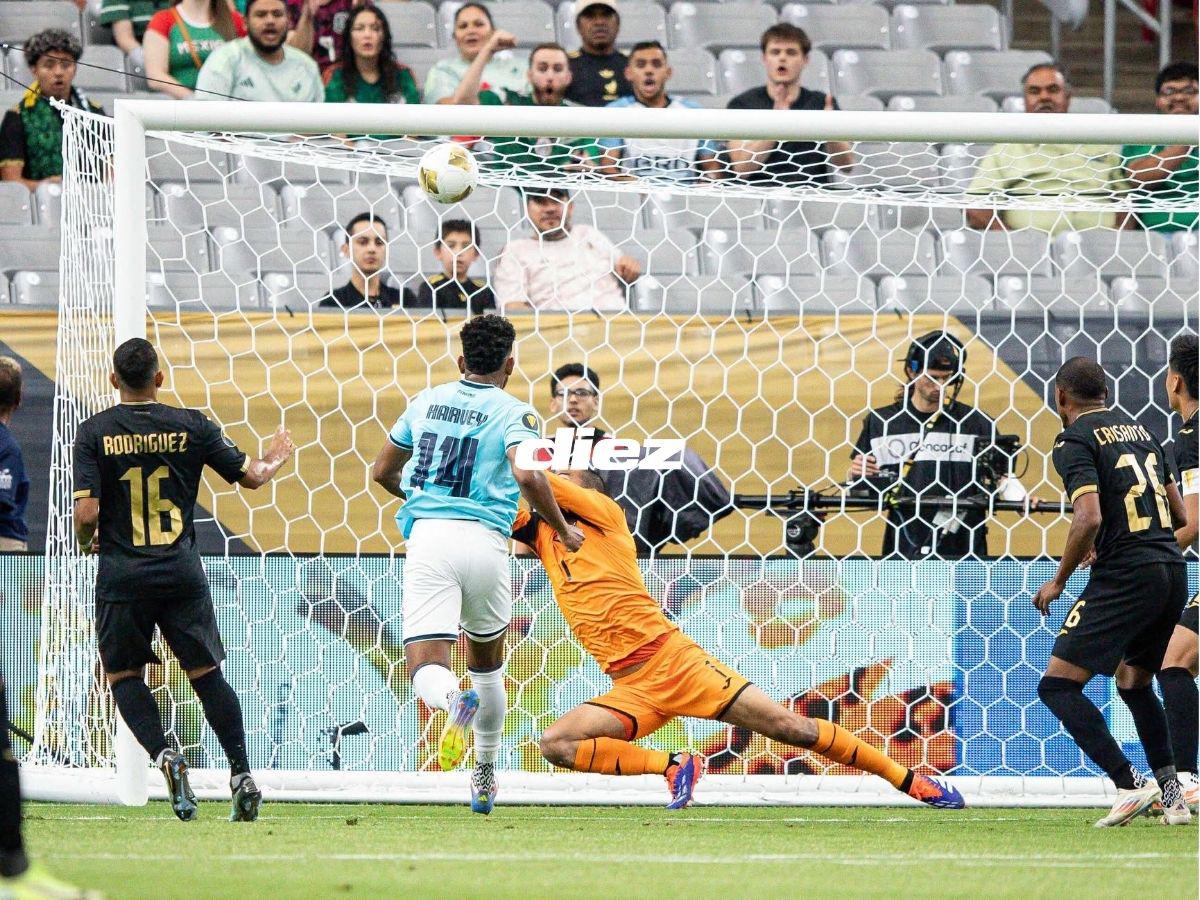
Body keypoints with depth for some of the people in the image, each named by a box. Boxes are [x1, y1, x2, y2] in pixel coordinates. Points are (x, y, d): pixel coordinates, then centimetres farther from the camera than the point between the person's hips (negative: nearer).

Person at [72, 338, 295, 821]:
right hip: (182, 572, 2)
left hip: (121, 575, -2)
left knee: (124, 675, 11)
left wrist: (86, 541, 11)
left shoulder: (95, 432, -4)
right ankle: (242, 774, 2)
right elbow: (250, 476, 8)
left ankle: (163, 755, -13)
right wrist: (275, 460, 30)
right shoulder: (190, 425, 1)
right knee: (206, 673, 9)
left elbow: (87, 513, -11)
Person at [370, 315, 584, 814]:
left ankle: (455, 701, -44)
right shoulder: (512, 411, 3)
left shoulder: (426, 401, 15)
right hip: (484, 543, 0)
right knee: (488, 661, 24)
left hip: (427, 537, 1)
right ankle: (485, 778, 29)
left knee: (425, 668, -7)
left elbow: (382, 472, 25)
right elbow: (526, 475, -16)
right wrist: (562, 529, -2)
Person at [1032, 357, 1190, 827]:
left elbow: (1090, 518, -19)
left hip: (1125, 577, -8)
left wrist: (1059, 581, -6)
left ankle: (1129, 785, -17)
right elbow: (1178, 513, 21)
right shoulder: (1139, 430, 17)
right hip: (1174, 571, 8)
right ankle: (1173, 797, 18)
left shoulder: (1075, 442, -5)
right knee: (1133, 680, 26)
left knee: (1057, 685, -5)